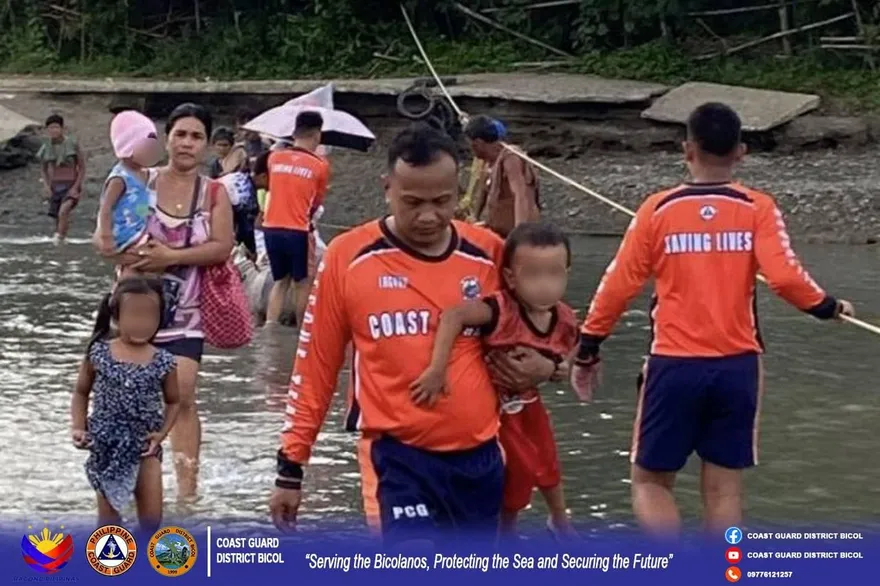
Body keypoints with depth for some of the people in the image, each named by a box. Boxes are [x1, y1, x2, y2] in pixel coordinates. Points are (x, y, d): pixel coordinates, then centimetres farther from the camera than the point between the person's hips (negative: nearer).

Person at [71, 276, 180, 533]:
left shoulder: (163, 361, -6)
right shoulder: (98, 354, -6)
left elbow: (173, 401, 8)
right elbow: (81, 393, 6)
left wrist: (162, 432, -6)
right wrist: (78, 428, -6)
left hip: (144, 447, 0)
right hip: (106, 446, 0)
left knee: (152, 513, -2)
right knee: (108, 510, 6)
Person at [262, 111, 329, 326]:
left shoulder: (274, 158, 6)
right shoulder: (320, 165, -4)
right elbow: (317, 202, 5)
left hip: (272, 228, 4)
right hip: (298, 231, -4)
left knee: (280, 281, 17)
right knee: (302, 283, 12)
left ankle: (269, 327, 2)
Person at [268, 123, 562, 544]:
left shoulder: (489, 254, 3)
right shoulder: (348, 258, -6)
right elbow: (315, 366, 2)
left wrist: (543, 366, -3)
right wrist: (291, 465, 4)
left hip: (479, 456, 4)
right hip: (397, 457, -4)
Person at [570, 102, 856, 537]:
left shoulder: (658, 209, -2)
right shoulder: (757, 208, -3)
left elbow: (618, 286, -1)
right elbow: (785, 277, -14)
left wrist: (588, 349, 10)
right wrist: (826, 306, 5)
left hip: (674, 366, -1)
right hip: (737, 366, 1)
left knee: (650, 480, 11)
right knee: (723, 488, 10)